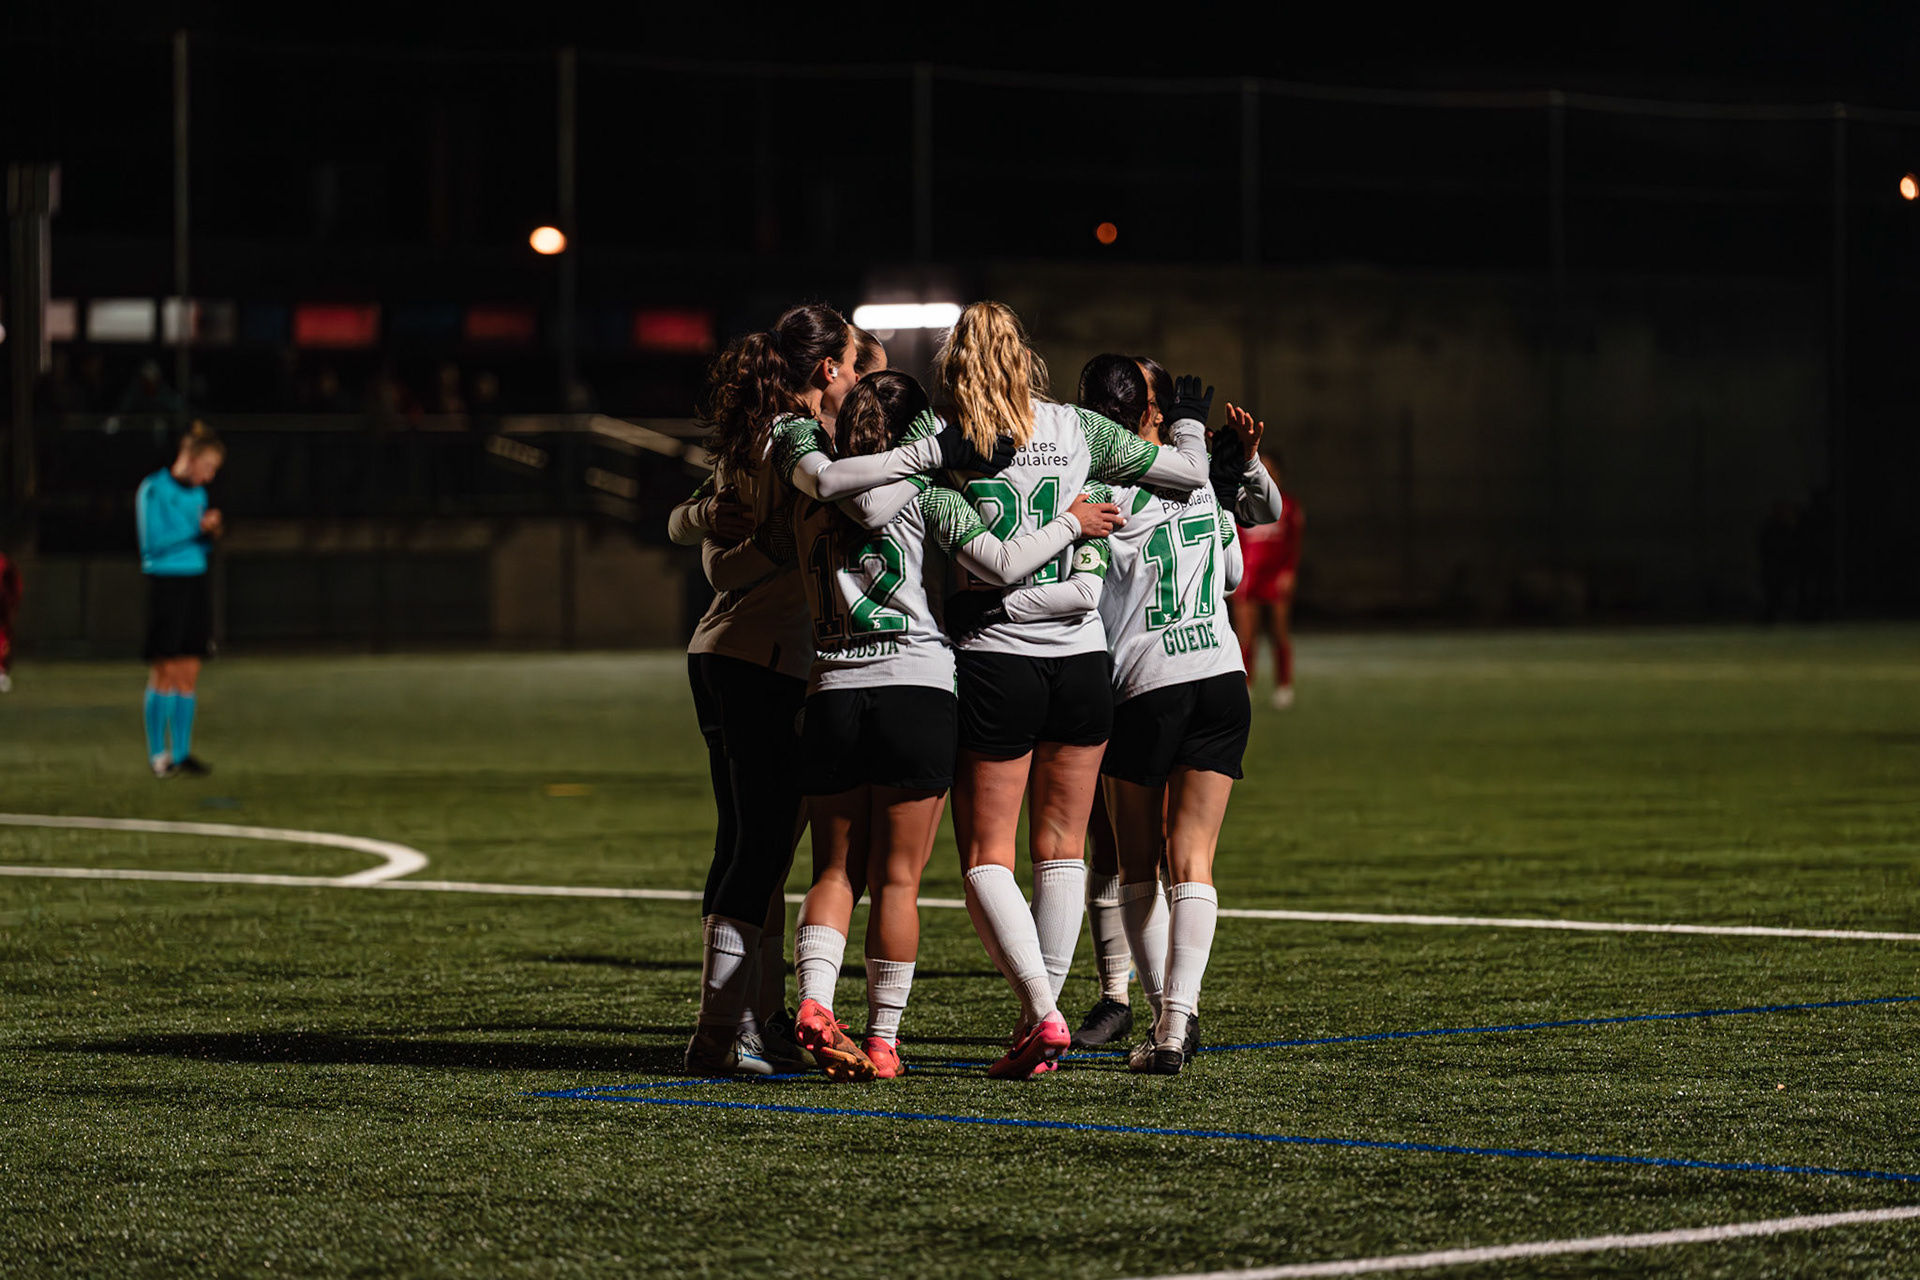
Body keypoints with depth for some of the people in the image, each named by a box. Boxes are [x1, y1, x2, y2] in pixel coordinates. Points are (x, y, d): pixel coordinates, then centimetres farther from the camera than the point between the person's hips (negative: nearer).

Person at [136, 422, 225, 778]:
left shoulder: (198, 494, 13)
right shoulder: (153, 490, -8)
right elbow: (153, 542, -14)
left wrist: (210, 534, -3)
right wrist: (197, 529, -17)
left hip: (195, 585, 7)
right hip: (165, 585, -6)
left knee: (190, 674, 4)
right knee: (166, 672, -6)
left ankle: (182, 752, 8)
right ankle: (157, 753, 1)